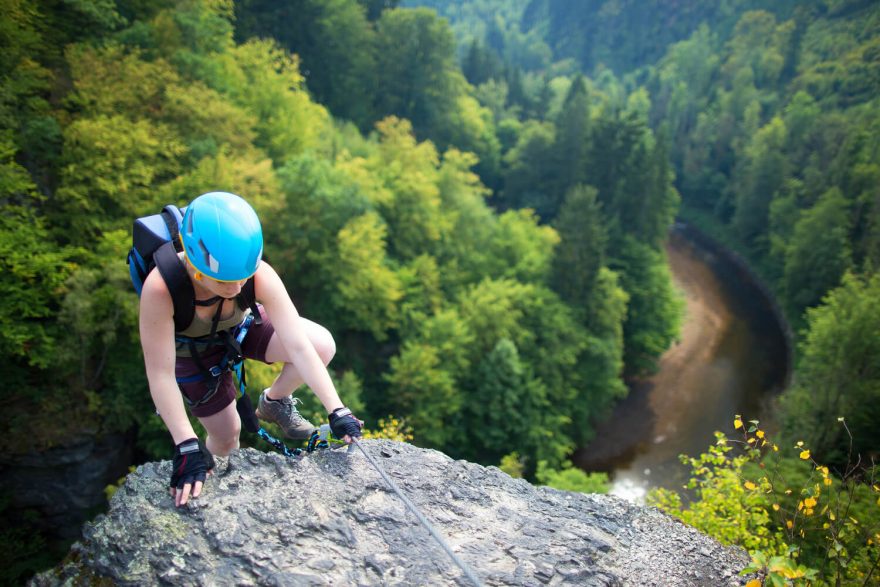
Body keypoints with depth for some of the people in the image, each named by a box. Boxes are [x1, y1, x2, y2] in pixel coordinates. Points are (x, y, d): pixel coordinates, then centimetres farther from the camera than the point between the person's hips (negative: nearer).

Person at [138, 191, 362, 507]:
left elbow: (299, 347, -36)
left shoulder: (259, 275, -37)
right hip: (193, 350, -1)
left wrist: (337, 411, -41)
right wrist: (187, 447, -38)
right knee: (227, 435, 8)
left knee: (322, 345, -22)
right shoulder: (160, 288, -42)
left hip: (243, 325, 2)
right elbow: (160, 375, -36)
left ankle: (274, 401, 9)